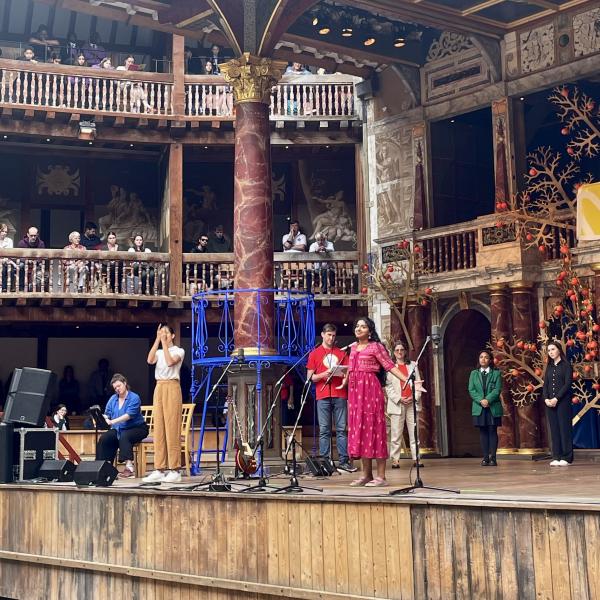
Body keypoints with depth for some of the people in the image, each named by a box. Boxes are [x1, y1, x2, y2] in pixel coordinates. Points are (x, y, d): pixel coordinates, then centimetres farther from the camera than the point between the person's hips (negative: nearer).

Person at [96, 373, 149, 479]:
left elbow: (129, 415, -25)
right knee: (104, 438, -19)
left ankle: (129, 467, -44)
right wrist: (103, 419, -21)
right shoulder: (113, 399, 9)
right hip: (119, 429, 6)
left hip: (137, 428, -6)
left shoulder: (134, 398, -12)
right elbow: (107, 413, 5)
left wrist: (113, 421, -35)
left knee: (124, 437, -36)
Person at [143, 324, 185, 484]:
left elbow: (170, 362, -17)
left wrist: (164, 343, -10)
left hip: (172, 388, -5)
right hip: (159, 388, 6)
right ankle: (159, 470, 2)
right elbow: (150, 360, -5)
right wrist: (157, 340, -5)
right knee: (158, 429, 1)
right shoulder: (159, 352, 18)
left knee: (172, 428, -9)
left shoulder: (179, 351, 4)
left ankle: (175, 470, -8)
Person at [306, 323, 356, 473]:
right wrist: (324, 374, -11)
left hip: (340, 395, 2)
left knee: (342, 429, 0)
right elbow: (310, 377, 6)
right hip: (322, 396, -1)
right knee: (324, 430, -1)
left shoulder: (341, 353, 16)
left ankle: (343, 461, 1)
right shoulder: (315, 354, 11)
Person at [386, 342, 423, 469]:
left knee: (414, 432, -1)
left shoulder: (413, 365, 16)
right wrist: (398, 398, -10)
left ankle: (416, 458, 1)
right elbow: (388, 386, 0)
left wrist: (415, 397, -4)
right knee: (396, 433, -4)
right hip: (397, 403, -2)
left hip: (412, 402, 3)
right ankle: (395, 459, -1)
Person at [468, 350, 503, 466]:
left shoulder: (496, 373, 5)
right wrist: (481, 400, -14)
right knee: (483, 432, 2)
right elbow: (471, 390, 2)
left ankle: (492, 457, -1)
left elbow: (497, 390, -5)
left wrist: (488, 400, -19)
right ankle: (485, 457, 4)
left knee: (492, 431, -2)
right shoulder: (474, 373, 11)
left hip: (493, 407, -2)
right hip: (479, 408, 2)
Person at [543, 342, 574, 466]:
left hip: (563, 401, -5)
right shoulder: (549, 367, 16)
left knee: (564, 427, -5)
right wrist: (546, 399, -6)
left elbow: (568, 383, -9)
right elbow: (545, 385, 12)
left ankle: (566, 457, -2)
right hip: (550, 403, 5)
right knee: (554, 429, 3)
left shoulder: (566, 365, 0)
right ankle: (556, 457, 4)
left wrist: (556, 399, -16)